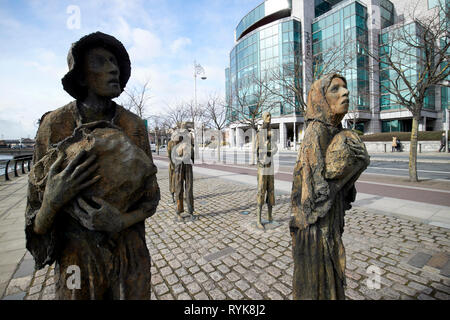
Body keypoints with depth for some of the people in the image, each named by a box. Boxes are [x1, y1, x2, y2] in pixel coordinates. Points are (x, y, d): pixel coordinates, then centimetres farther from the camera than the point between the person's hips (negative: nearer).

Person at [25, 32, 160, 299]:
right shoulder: (54, 125, -11)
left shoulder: (135, 126, -10)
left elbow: (151, 198, -7)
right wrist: (54, 198, -30)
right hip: (78, 256, 0)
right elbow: (38, 224, -7)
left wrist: (121, 222, -26)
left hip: (130, 254, 1)